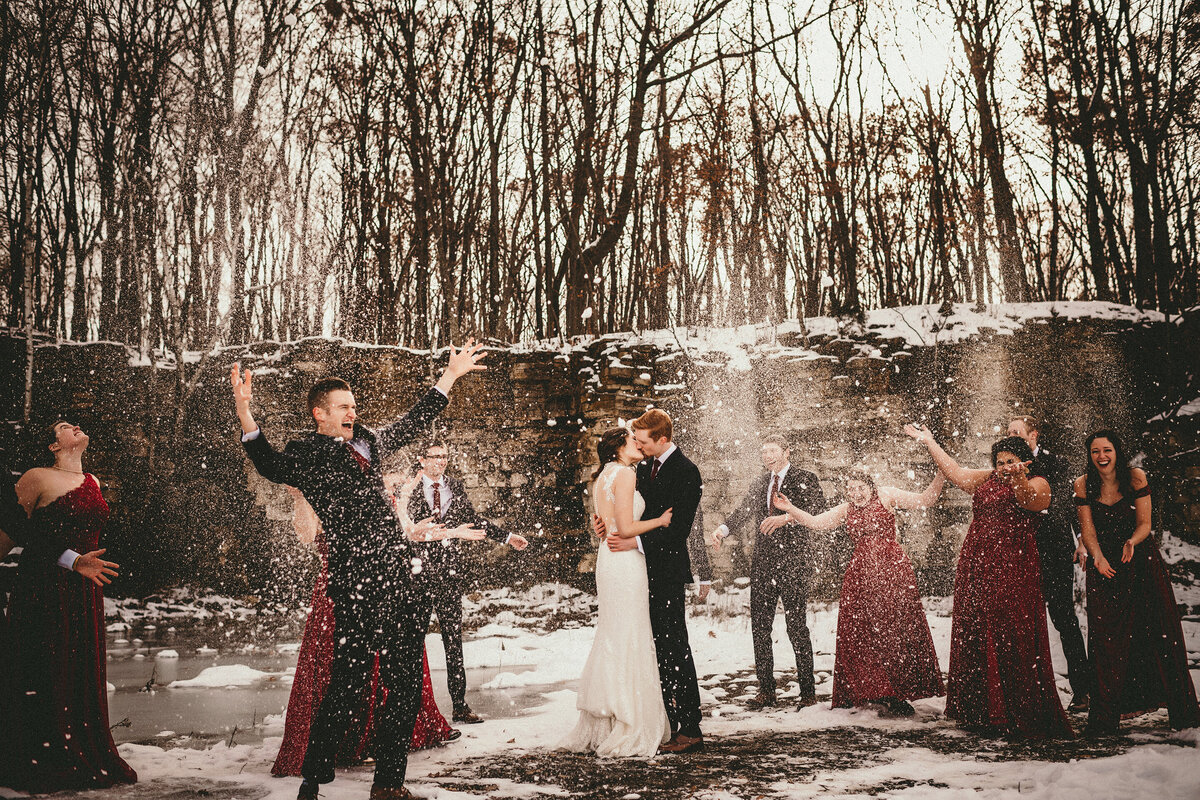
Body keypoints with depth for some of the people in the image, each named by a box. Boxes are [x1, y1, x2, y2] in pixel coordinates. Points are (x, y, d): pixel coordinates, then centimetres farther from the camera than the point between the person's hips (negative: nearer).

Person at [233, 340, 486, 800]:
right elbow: (272, 466, -21)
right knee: (348, 685, -5)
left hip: (400, 582, 7)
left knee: (405, 686, 9)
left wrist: (450, 376, 36)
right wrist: (245, 415, -36)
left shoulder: (367, 443, 20)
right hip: (356, 588, -7)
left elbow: (412, 424, 33)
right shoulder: (308, 454, -1)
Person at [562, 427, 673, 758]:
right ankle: (627, 732, 2)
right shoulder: (624, 473, -11)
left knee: (610, 638, 13)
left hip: (607, 557, 9)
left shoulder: (601, 477, 17)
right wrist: (660, 520, -5)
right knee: (629, 642, -4)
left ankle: (600, 727, 19)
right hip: (625, 561, -9)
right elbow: (625, 528, -17)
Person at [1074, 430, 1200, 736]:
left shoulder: (1135, 478, -5)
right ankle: (1105, 717, 3)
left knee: (1160, 633, -4)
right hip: (1104, 563, 1)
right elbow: (1088, 528, -4)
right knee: (1106, 638, -4)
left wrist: (1132, 542, -24)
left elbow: (1144, 523, -3)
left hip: (1142, 560, 0)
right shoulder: (1083, 485, -2)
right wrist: (1098, 556, -22)